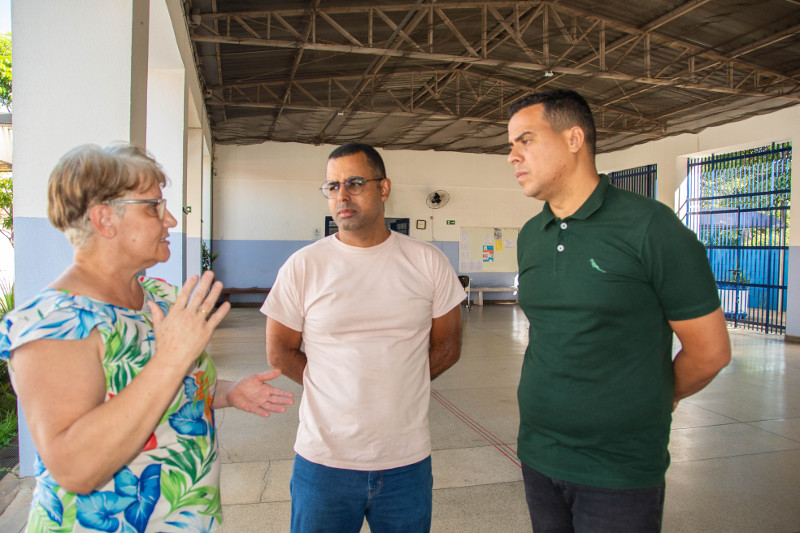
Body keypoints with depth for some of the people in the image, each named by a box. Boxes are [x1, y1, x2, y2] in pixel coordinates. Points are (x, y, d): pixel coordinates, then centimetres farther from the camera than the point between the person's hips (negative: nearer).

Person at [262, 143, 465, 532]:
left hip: (408, 461, 1)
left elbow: (447, 346, 5)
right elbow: (279, 353, 3)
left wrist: (394, 386, 2)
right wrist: (337, 388, 1)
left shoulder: (428, 262, -2)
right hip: (323, 460, -1)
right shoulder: (303, 266, -4)